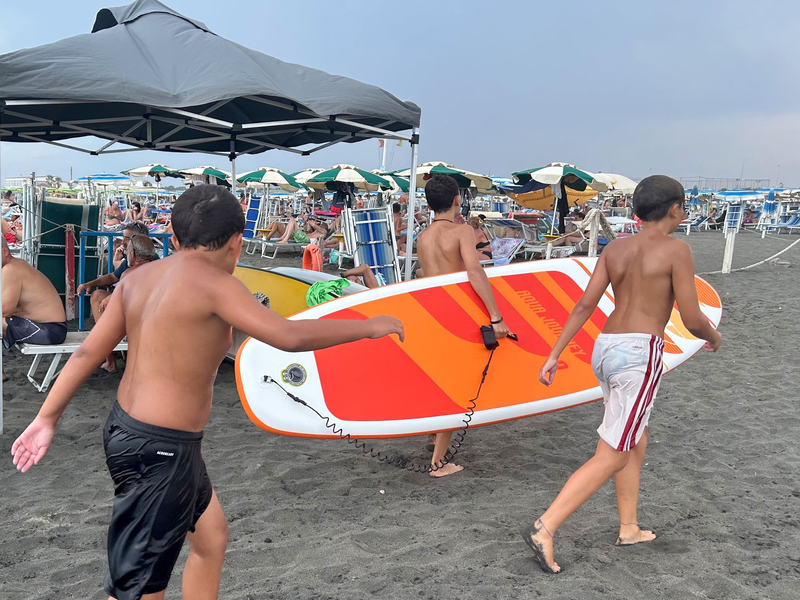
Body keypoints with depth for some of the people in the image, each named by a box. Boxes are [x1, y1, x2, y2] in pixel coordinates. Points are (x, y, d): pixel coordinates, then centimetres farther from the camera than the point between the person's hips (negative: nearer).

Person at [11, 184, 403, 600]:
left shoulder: (139, 278, 4)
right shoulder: (212, 283, -18)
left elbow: (86, 353, 5)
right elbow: (290, 337, -23)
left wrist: (46, 418, 12)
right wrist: (368, 327, -12)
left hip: (125, 429, 9)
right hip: (160, 451, -9)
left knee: (211, 537, 25)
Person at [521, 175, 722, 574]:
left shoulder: (615, 248, 10)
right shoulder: (676, 250, -6)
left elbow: (585, 305, 6)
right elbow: (692, 320, -7)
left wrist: (554, 355, 8)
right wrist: (713, 337, 16)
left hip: (605, 347, 8)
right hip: (639, 352, -7)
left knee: (637, 440, 24)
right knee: (610, 457, -3)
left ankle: (629, 528, 33)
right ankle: (544, 529, -9)